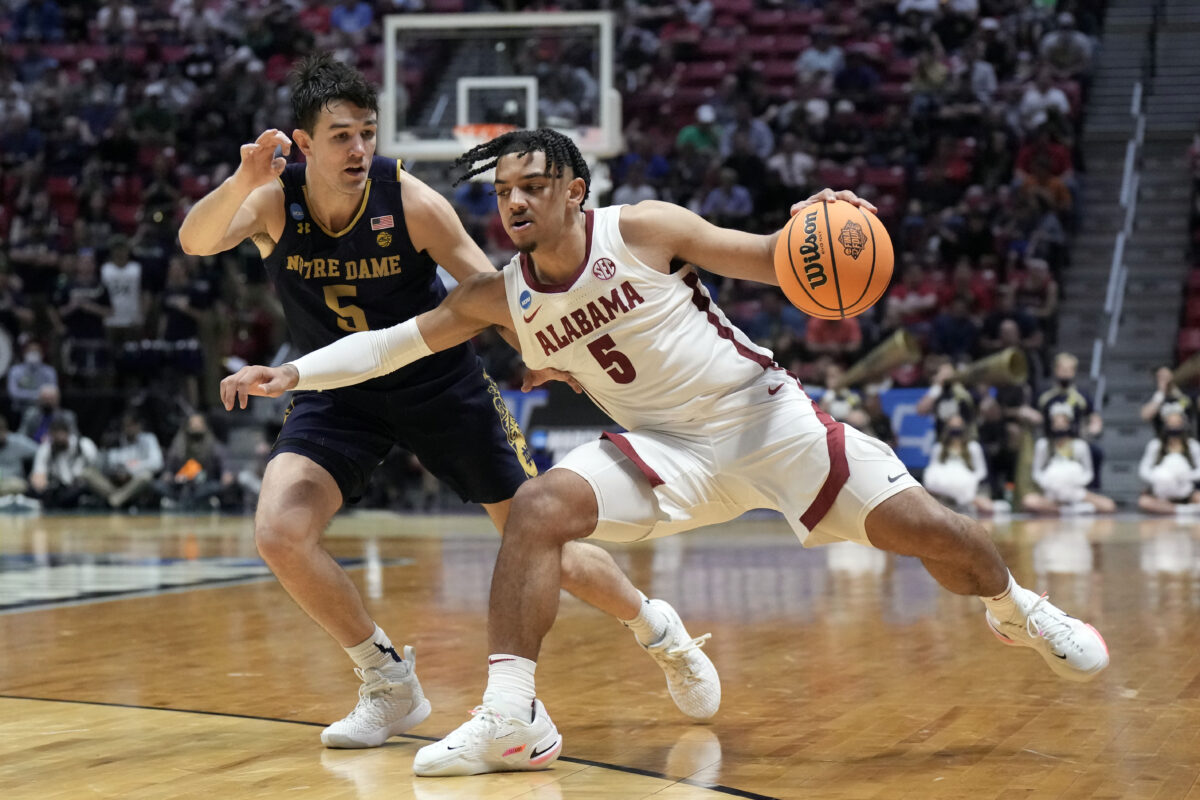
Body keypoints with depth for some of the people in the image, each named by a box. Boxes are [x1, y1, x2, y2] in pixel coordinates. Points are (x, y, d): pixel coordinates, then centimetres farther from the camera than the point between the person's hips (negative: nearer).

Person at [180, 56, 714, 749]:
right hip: (339, 393, 2)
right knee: (279, 533, -20)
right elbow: (195, 241, -37)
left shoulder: (411, 202, -22)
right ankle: (392, 685, 0)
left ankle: (658, 629, 30)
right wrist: (243, 181, -57)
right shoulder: (273, 200, -18)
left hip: (439, 382, -2)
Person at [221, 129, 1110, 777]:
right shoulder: (500, 298, 0)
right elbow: (398, 339, 3)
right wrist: (291, 374, -7)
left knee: (922, 527, -9)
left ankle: (1017, 609, 25)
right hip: (666, 447, 3)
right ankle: (513, 720, -23)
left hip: (763, 413, -3)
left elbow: (770, 263, -7)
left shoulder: (642, 229, -11)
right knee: (539, 506, -23)